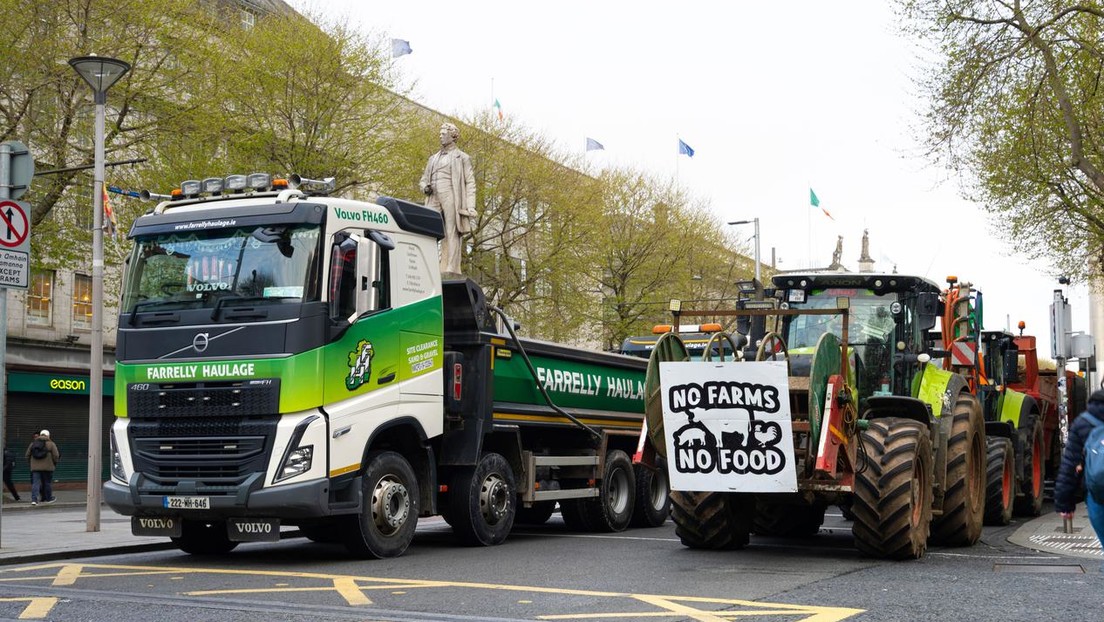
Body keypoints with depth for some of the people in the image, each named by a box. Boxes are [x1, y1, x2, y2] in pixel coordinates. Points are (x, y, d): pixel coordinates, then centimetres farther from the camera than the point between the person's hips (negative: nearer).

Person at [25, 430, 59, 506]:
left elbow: (27, 455, 12)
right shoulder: (51, 444, -1)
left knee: (35, 483, -2)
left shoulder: (33, 443, 10)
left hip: (35, 467, 2)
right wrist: (55, 463, 12)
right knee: (47, 482, 11)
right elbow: (56, 456, -5)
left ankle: (34, 499, -15)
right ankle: (49, 498, 23)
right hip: (47, 467, -2)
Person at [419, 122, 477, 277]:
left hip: (451, 196, -5)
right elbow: (423, 179, 30)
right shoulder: (433, 158, 28)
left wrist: (471, 206, -8)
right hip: (434, 199, 5)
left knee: (451, 234, -10)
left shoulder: (462, 157, 11)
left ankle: (451, 269, -14)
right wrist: (425, 187, 3)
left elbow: (470, 183, 4)